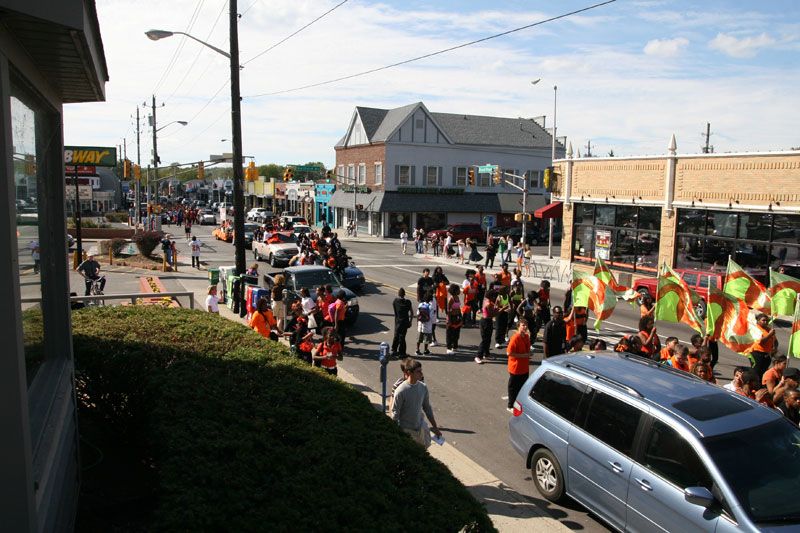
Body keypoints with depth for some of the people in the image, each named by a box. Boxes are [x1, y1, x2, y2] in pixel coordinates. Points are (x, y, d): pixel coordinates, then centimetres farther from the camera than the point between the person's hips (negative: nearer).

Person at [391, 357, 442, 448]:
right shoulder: (400, 391, -21)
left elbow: (427, 408, 8)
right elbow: (395, 414, -13)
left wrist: (435, 428, 12)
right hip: (406, 430, -5)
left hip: (421, 427, 5)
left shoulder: (423, 387, -3)